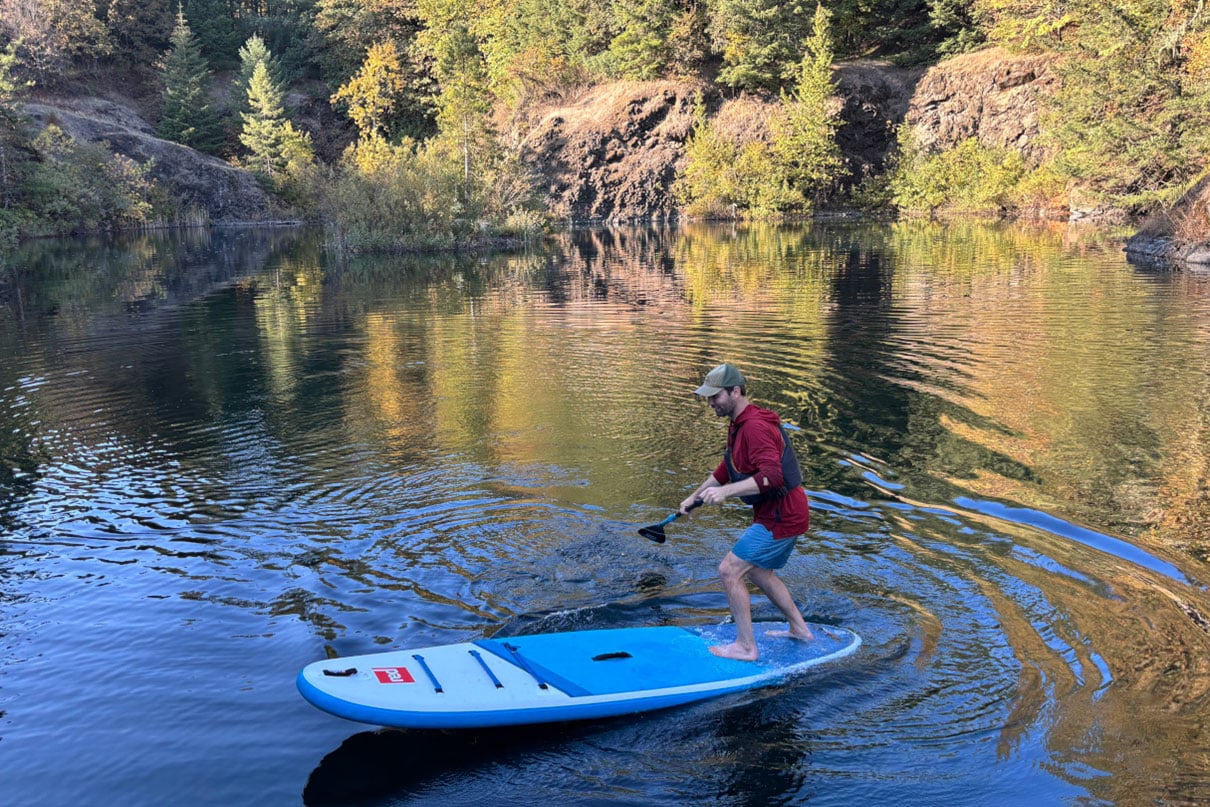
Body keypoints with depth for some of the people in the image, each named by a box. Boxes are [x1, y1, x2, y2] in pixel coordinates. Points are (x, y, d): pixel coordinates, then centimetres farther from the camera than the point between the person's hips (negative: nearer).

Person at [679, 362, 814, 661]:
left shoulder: (755, 427, -22)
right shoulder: (740, 424, 12)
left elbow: (772, 476, -33)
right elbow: (726, 469, 25)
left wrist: (726, 491, -36)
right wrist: (695, 496, 27)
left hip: (780, 518, -11)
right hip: (785, 513, 11)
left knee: (730, 570, -8)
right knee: (759, 571, 24)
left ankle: (746, 647, 1)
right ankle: (799, 629, 37)